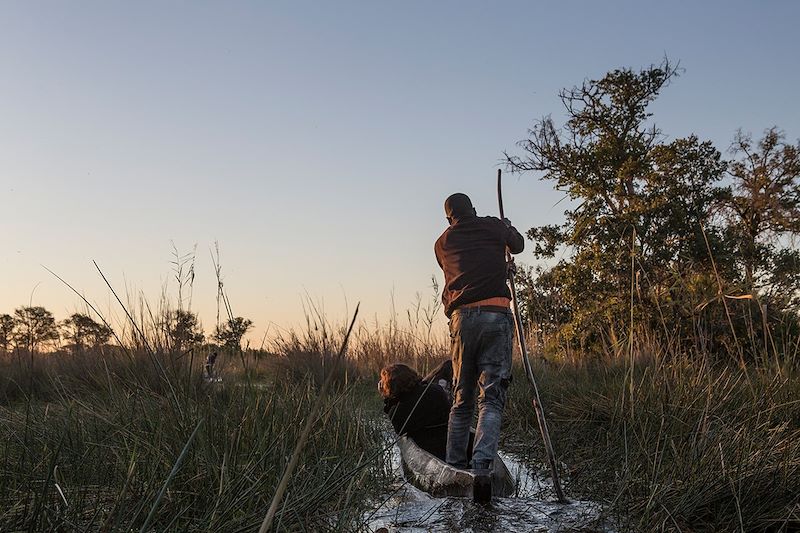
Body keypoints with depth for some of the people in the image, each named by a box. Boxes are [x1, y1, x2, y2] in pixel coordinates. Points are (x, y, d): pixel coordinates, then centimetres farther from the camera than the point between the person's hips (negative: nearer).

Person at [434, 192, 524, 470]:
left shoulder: (442, 242, 17)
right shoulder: (493, 226, 12)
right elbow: (518, 246, 31)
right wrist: (508, 226, 52)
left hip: (461, 319, 2)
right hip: (496, 315, -2)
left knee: (462, 400, 12)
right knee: (492, 397, -3)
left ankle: (454, 467, 11)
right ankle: (482, 462, -19)